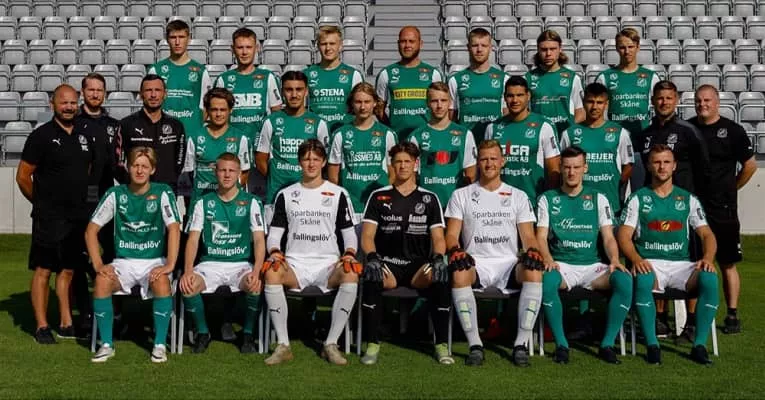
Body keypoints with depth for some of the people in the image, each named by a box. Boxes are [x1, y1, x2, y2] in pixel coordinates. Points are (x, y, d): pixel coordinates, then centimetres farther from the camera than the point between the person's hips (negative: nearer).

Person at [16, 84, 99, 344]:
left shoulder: (86, 137, 10)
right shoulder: (41, 136, -6)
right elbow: (23, 176, -5)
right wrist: (42, 203, 3)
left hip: (78, 216, 5)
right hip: (49, 218, -5)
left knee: (69, 270, 11)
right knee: (42, 271, -2)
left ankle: (66, 323, 18)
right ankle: (42, 327, 4)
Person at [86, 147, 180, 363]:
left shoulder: (162, 193, -4)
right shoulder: (116, 194, 2)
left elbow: (174, 229, -13)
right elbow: (91, 230, 3)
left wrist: (169, 265, -24)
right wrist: (98, 265, -10)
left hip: (154, 261, -2)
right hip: (124, 262, 2)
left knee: (161, 282, -34)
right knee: (102, 281, -28)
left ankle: (160, 345, -19)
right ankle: (107, 344, -13)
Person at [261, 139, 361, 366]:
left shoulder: (338, 194, 12)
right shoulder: (286, 195, 14)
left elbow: (349, 232, 11)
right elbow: (275, 232, 12)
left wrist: (349, 253, -9)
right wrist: (274, 251, -9)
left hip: (329, 264, 0)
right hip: (295, 264, 1)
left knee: (351, 275, -34)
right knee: (271, 273, -33)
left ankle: (331, 344, -24)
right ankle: (283, 345, -26)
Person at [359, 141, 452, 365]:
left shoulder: (429, 199, 12)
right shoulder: (379, 197, 11)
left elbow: (438, 238, 5)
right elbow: (367, 236, 3)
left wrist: (438, 258, -17)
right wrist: (373, 257, -18)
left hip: (418, 266, 1)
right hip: (388, 264, 0)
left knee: (441, 272, -32)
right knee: (371, 271, -35)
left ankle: (441, 344, -21)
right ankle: (372, 344, -25)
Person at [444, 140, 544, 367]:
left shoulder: (518, 196, 17)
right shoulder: (461, 195, 14)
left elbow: (528, 236, 11)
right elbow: (452, 234, 6)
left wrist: (532, 251, -13)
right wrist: (455, 250, -17)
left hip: (509, 264, 1)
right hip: (476, 264, -1)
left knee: (534, 271, -33)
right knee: (458, 274, -37)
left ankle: (521, 343, -25)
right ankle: (475, 345, -27)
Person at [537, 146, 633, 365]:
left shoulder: (598, 199, 14)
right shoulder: (548, 199, 11)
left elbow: (608, 237, 7)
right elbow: (541, 237, 1)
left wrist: (614, 260, -14)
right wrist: (547, 259, -20)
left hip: (592, 265, 2)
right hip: (561, 265, -1)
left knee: (625, 279, -29)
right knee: (546, 280, -37)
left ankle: (607, 344, -17)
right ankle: (561, 344, -21)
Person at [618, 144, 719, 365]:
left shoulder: (688, 199, 16)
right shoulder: (638, 199, 10)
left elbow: (707, 235, 9)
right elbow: (624, 236, 0)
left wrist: (708, 258, -14)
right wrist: (636, 259, -21)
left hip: (682, 264, 2)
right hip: (650, 263, -2)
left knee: (710, 278, -29)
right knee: (643, 280, -37)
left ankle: (700, 345, -21)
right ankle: (652, 345, -26)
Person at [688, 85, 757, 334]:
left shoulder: (732, 131, -1)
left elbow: (750, 165, 3)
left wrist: (730, 189, 5)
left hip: (722, 210, -2)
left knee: (727, 264, 2)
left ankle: (732, 315, 10)